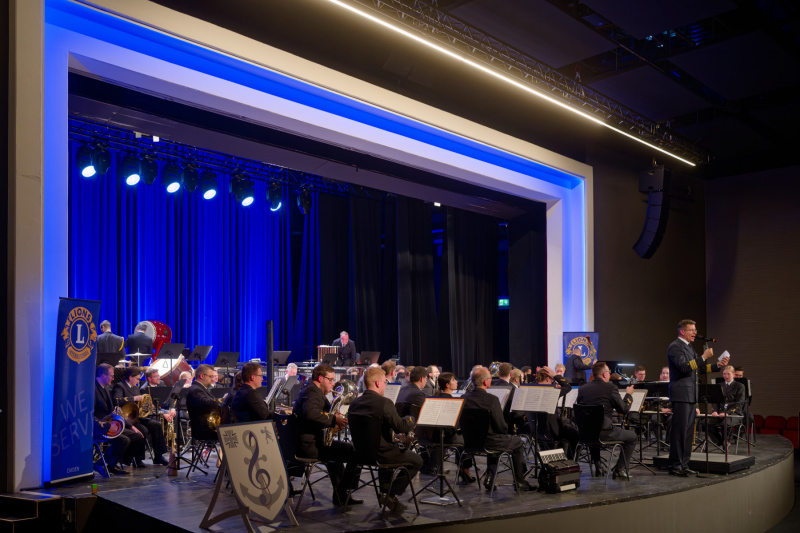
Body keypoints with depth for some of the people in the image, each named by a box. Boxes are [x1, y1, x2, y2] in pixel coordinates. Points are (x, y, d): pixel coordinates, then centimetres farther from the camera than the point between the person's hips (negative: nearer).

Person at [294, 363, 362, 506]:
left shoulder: (308, 390, 20)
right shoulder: (313, 392, -14)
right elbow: (310, 413, -34)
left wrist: (332, 422, 7)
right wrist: (333, 419, -23)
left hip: (300, 444, 12)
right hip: (310, 445, -12)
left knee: (337, 447, 35)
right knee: (356, 452, -14)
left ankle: (340, 495, 38)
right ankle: (341, 496, 1)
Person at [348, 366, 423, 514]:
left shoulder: (354, 403, 0)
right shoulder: (384, 403, -22)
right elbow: (401, 427, -21)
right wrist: (411, 419, 1)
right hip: (381, 454, -7)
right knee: (417, 461, 11)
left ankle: (385, 491, 34)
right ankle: (390, 495, 7)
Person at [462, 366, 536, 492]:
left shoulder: (464, 398, -6)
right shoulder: (491, 399, -23)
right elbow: (502, 427, -19)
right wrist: (506, 429, 5)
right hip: (489, 442, -6)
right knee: (518, 442, 20)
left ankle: (489, 478, 30)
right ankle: (520, 481, 28)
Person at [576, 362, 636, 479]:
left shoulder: (582, 388, 5)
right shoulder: (610, 387, -8)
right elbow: (623, 409, -3)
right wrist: (629, 394, 15)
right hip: (604, 432, -5)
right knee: (632, 436, 17)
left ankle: (598, 467, 36)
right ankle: (620, 470, 15)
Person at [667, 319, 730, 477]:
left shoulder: (689, 347, 20)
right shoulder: (675, 347, -10)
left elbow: (699, 369, 23)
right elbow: (683, 366, -22)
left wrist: (718, 365, 13)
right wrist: (703, 357, -23)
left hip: (691, 395, 10)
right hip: (681, 394, -10)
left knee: (688, 431, 10)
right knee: (679, 431, -7)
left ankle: (684, 464, 16)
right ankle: (675, 466, -3)